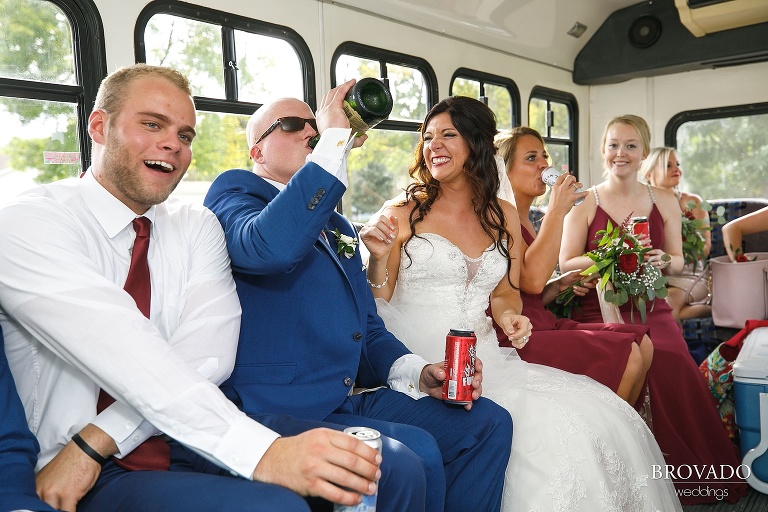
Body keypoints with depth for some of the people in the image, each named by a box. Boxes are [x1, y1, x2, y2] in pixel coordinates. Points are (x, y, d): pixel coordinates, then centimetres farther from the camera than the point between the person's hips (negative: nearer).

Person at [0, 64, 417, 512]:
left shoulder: (197, 227, 7)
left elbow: (209, 352, -8)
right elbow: (124, 353, -24)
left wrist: (97, 439, -20)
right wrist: (261, 451, -34)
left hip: (191, 441, 6)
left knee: (391, 466, -12)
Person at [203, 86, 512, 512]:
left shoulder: (338, 226, 21)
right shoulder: (233, 190, -1)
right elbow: (271, 246, -27)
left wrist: (419, 373, 2)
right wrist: (335, 138, -20)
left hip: (352, 398, 7)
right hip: (281, 410, -7)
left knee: (488, 421, -3)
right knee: (416, 452, -27)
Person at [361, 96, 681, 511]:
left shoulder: (503, 216, 10)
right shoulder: (404, 214, -2)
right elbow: (375, 308, -1)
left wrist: (510, 316, -3)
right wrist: (379, 258, -20)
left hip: (481, 358, 5)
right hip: (418, 360, -4)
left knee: (598, 415, -12)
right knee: (540, 425, -24)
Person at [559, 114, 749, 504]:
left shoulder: (664, 202, 13)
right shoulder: (584, 203, 4)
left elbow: (677, 262, 17)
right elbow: (566, 265, -1)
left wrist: (661, 260, -6)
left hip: (651, 308, 3)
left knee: (676, 366, -27)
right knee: (652, 365, -29)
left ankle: (695, 476, -2)